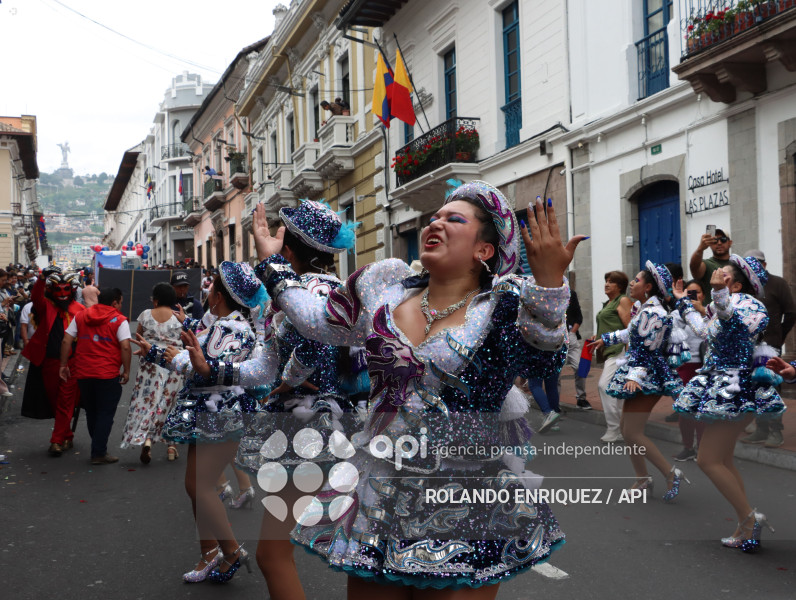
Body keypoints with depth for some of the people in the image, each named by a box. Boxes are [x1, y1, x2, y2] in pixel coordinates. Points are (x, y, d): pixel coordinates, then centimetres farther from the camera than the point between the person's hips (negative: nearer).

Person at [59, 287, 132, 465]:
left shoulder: (80, 316, 9)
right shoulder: (119, 320, -5)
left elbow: (66, 341, 4)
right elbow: (125, 347, -14)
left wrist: (63, 365, 9)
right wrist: (126, 371, -6)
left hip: (83, 373, 5)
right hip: (108, 374, -5)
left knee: (91, 412, 19)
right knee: (105, 413, 4)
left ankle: (98, 448, 29)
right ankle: (99, 453, 2)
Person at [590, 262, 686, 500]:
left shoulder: (653, 313, -17)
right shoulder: (645, 309, 14)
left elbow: (648, 349, -23)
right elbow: (631, 333, 31)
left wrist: (635, 375, -30)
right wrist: (606, 339, 42)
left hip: (648, 380, -11)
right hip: (639, 378, 11)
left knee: (632, 432, -13)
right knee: (626, 428, 13)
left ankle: (671, 474, -5)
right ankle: (642, 478, 22)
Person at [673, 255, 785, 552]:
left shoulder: (747, 302, -13)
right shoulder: (720, 308, 15)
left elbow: (736, 324, -36)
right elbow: (706, 332, 33)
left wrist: (720, 294, -52)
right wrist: (683, 302, 39)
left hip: (736, 389, -10)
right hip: (720, 387, 10)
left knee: (707, 459, -10)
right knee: (722, 460, 13)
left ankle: (749, 516, -1)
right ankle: (746, 527, 20)